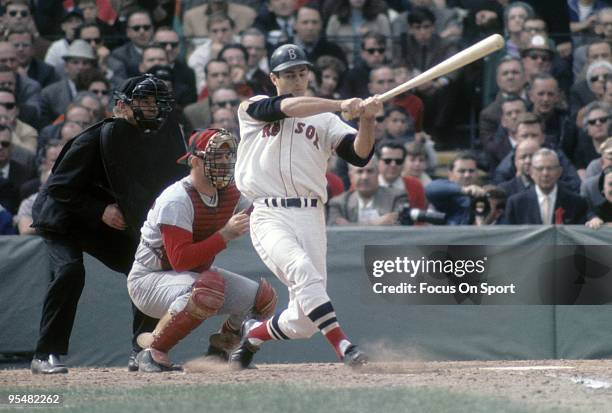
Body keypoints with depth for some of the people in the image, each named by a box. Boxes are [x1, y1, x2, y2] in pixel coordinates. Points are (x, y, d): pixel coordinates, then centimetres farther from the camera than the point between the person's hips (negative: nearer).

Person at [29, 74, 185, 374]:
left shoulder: (147, 141, -6)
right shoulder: (95, 139, -26)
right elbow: (59, 188, -23)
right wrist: (100, 211, -29)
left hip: (105, 225, 7)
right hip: (61, 217, -7)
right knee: (70, 271, -28)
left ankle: (142, 351, 6)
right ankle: (45, 355, -22)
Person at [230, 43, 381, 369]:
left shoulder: (325, 120, 16)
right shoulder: (253, 109, 10)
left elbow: (360, 155, 0)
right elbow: (286, 107, -12)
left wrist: (366, 119, -19)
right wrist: (341, 105, -23)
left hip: (310, 217, 3)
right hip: (268, 216, -3)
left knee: (304, 322, -2)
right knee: (302, 269, -32)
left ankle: (254, 334, 27)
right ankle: (343, 346, -35)